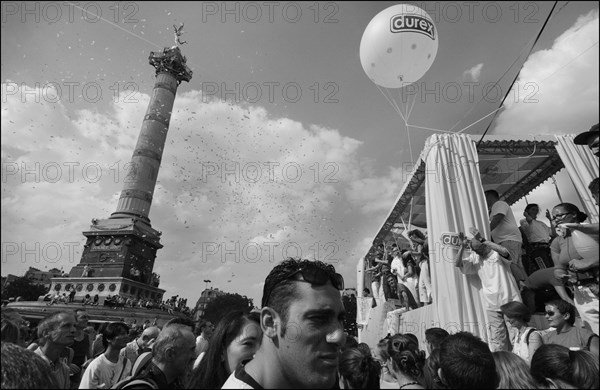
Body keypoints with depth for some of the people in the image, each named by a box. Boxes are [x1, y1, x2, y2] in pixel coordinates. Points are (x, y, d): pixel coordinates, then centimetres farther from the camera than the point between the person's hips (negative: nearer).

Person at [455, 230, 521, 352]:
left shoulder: (497, 253, -6)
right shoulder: (474, 258, 4)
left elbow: (504, 251, -30)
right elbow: (458, 264, -4)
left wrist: (482, 240, -32)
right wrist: (462, 246, -15)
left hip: (510, 301, -2)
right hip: (493, 305, 3)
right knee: (497, 338, 6)